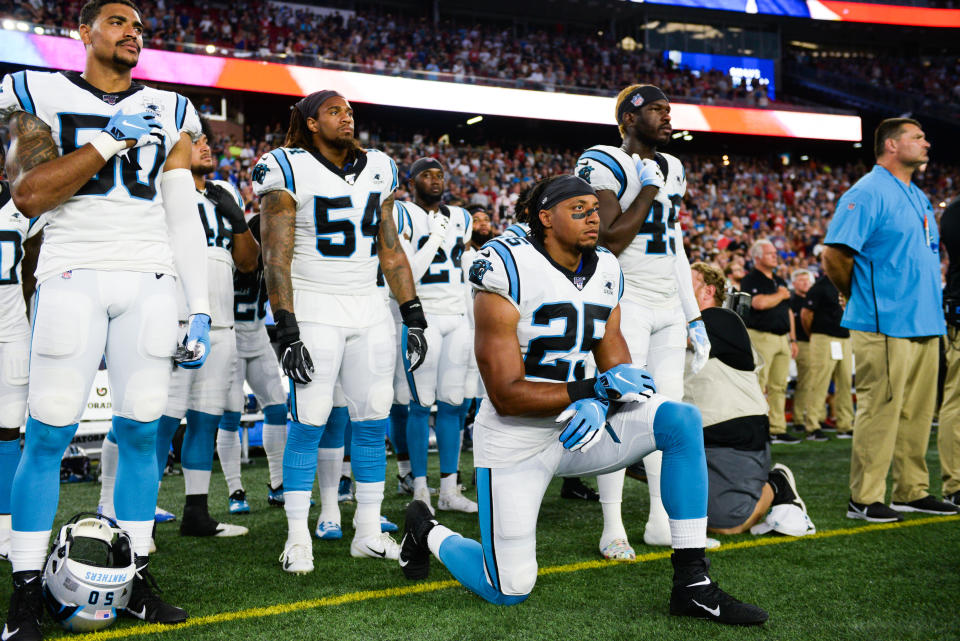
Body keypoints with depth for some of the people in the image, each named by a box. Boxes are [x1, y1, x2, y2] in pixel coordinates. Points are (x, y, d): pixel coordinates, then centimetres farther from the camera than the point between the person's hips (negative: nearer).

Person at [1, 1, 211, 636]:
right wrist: (108, 139, -12)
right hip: (73, 275, -2)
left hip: (151, 280, 3)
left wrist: (201, 308, 5)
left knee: (141, 430, 2)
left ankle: (136, 579, 12)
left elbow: (183, 217, 12)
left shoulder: (168, 112, 15)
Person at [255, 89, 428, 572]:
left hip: (370, 310, 5)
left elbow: (391, 250, 15)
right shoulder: (288, 170, -6)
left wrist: (413, 317, 10)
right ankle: (298, 538, 4)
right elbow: (276, 257, -9)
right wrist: (286, 329, -16)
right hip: (314, 310, -5)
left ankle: (368, 532, 15)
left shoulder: (377, 170, 11)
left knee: (374, 419, 4)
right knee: (309, 420, -6)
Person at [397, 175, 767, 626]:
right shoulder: (509, 272, -18)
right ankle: (428, 533, 29)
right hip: (516, 442, -6)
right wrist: (595, 390, -27)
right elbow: (506, 395, -20)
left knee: (682, 421, -14)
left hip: (577, 430, 6)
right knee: (510, 592, -3)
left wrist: (598, 407, -18)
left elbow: (619, 374, 5)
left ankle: (693, 586, -9)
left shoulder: (605, 272, 3)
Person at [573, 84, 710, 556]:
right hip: (625, 301, -8)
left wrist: (694, 317, 17)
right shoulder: (604, 165, -10)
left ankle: (662, 520, 16)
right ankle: (612, 527, 1)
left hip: (669, 306, 8)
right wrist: (646, 192, -16)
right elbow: (609, 244, -19)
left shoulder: (672, 169, 15)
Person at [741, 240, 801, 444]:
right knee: (758, 386, -9)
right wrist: (780, 295, -4)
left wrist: (793, 339, 18)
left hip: (782, 338, 8)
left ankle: (777, 429, 11)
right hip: (760, 337, -8)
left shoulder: (780, 281, 22)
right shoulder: (750, 280, -4)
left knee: (779, 387, 7)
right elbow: (759, 303, -21)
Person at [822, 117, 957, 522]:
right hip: (885, 325, -9)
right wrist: (859, 296, -3)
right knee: (880, 410, -6)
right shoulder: (867, 193, -10)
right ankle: (864, 499, 1)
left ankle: (911, 491, 21)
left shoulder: (918, 197, 19)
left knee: (917, 412, 12)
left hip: (925, 322, 9)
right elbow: (834, 256, -16)